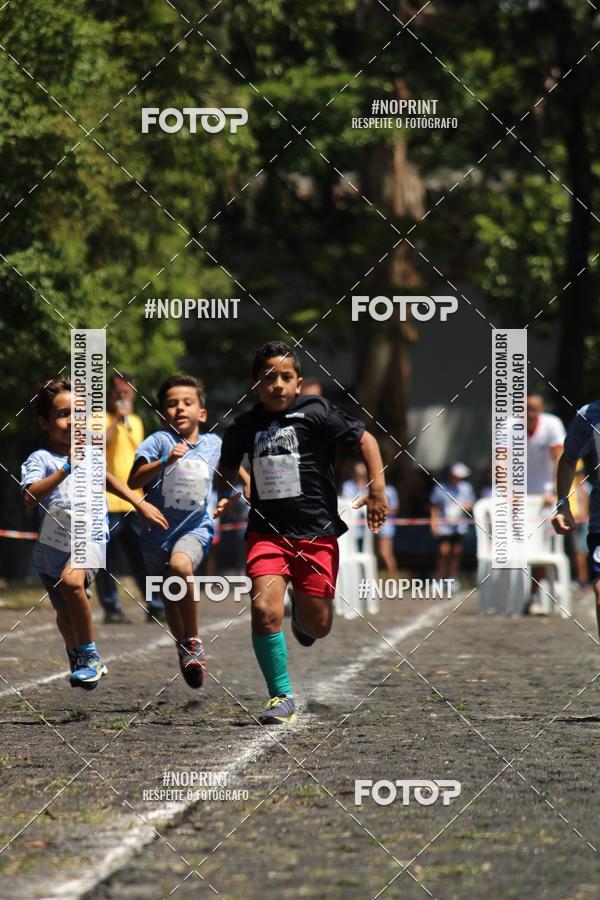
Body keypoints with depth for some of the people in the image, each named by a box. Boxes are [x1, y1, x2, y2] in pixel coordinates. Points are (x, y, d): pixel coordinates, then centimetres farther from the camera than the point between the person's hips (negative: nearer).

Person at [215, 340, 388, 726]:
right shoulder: (246, 426, 4)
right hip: (267, 531, 1)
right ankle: (282, 697, -5)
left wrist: (378, 488, -11)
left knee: (317, 627, 4)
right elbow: (228, 466, 23)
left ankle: (302, 608, 44)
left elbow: (365, 439, -2)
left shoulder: (315, 412, -7)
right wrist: (225, 494, 4)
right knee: (265, 610, -19)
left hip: (316, 531, -1)